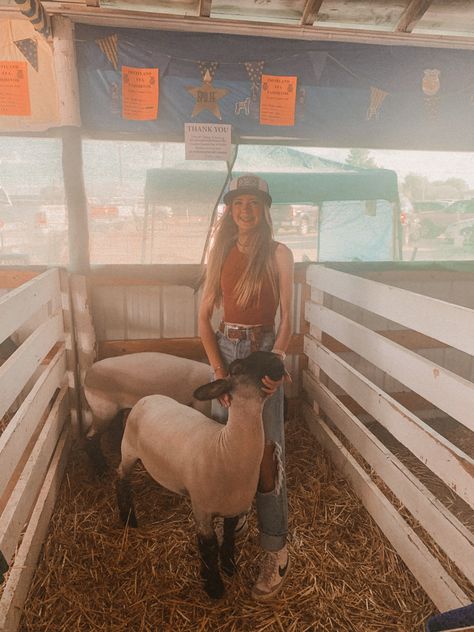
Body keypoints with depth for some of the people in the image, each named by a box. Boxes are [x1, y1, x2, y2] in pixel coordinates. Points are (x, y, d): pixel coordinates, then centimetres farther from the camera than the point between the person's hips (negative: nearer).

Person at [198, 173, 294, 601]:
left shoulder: (279, 254, -6)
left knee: (266, 452, 0)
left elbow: (287, 320, -8)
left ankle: (277, 552, 15)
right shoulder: (221, 253, 5)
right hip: (225, 350, 4)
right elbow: (205, 316, 2)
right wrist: (219, 371, -9)